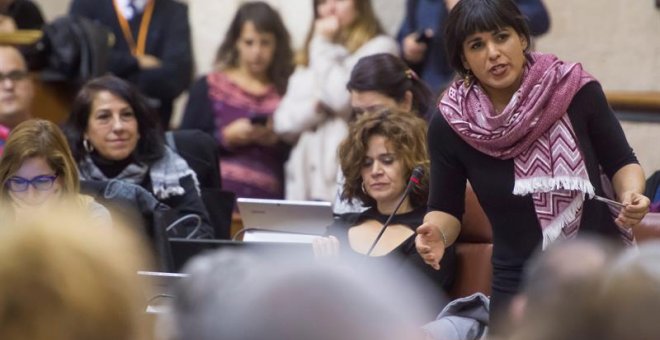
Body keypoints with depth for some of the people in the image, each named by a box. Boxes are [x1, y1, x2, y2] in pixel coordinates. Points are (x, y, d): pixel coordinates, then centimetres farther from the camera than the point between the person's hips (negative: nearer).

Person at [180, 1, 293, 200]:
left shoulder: (286, 93, 9)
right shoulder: (209, 87, 10)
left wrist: (278, 141, -11)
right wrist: (226, 137, -9)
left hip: (269, 201, 1)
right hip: (218, 196, -1)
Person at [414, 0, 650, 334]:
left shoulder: (575, 90, -13)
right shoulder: (450, 124, -11)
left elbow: (621, 162, 0)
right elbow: (446, 208, 0)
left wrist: (631, 195, -20)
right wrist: (436, 233, -22)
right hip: (520, 288, 1)